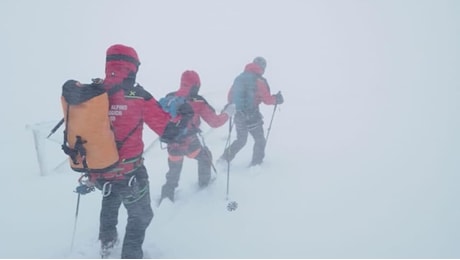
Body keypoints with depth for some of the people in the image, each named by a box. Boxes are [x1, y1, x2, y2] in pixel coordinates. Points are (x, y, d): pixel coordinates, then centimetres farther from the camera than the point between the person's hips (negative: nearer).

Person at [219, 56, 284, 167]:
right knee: (260, 141, 14)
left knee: (241, 140, 23)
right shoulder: (259, 80, -10)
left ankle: (225, 159, 17)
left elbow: (230, 96, 12)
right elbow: (267, 99, -9)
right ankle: (255, 164, 14)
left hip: (238, 115, 6)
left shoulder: (239, 78, 6)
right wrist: (277, 99, 10)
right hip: (252, 116, -6)